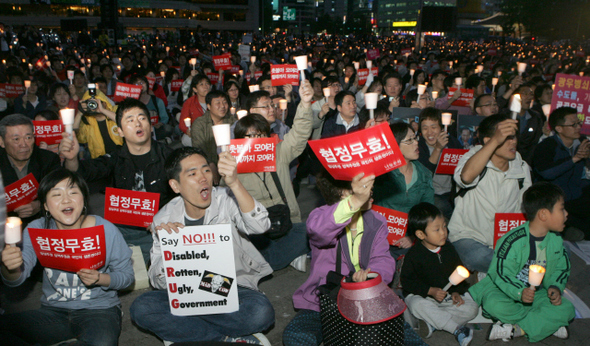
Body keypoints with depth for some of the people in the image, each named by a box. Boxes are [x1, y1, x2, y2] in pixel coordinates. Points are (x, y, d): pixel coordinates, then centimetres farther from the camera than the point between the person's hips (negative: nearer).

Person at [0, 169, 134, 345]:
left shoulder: (106, 230, -10)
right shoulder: (36, 230, -3)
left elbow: (127, 275, -3)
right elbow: (17, 279, -13)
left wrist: (100, 278, -22)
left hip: (99, 309, -3)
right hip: (54, 310, 4)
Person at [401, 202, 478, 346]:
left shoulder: (449, 249, 2)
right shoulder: (414, 255, -14)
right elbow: (407, 280, -14)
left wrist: (456, 292, -4)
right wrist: (430, 291, -22)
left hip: (448, 296, 4)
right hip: (422, 295, -4)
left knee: (472, 308, -17)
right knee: (418, 306, -38)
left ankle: (433, 323, -24)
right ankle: (457, 329, -29)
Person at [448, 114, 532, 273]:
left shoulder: (521, 167, 6)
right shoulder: (475, 156, -9)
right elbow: (466, 177, -36)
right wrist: (496, 140, -40)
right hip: (468, 236, -4)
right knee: (478, 257, -37)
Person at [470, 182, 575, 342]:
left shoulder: (556, 240, 0)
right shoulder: (513, 240, -21)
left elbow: (562, 268, 10)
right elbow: (502, 274, -21)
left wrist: (555, 287, -11)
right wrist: (520, 292, -37)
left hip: (537, 292, 6)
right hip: (504, 288, -5)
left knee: (566, 309, -19)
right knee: (493, 304, -36)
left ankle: (517, 330, -25)